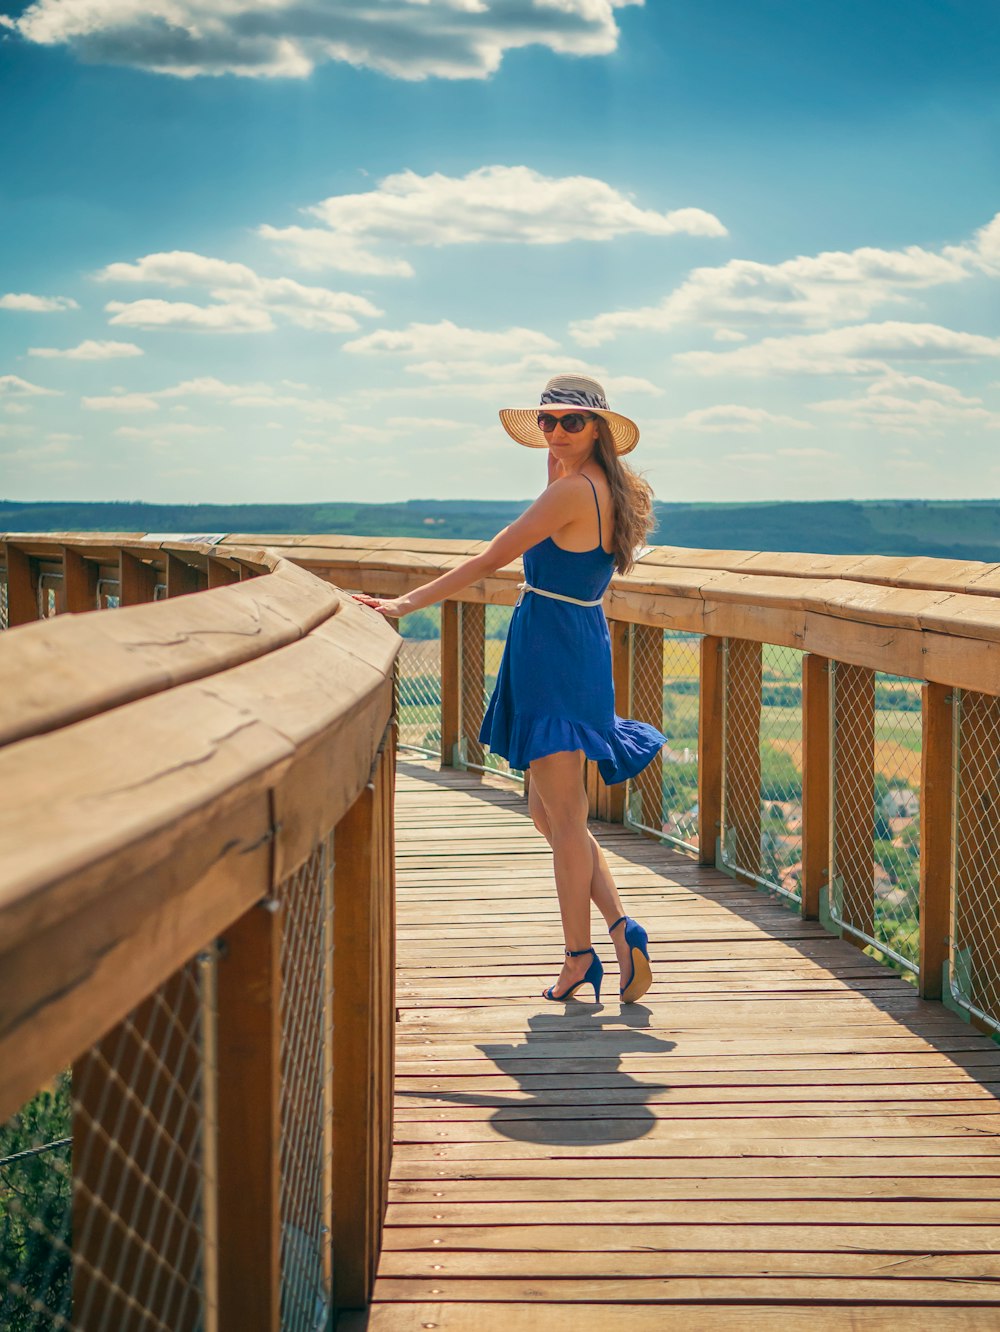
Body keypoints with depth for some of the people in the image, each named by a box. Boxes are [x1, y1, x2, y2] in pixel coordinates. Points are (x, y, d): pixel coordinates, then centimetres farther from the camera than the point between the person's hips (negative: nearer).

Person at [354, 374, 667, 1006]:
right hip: (581, 647, 9)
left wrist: (406, 603, -11)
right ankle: (621, 926, 8)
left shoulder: (572, 491, -16)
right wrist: (556, 469, 17)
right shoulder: (606, 489, 11)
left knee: (564, 816, -2)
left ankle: (580, 955, 6)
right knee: (548, 811, 15)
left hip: (552, 651, -9)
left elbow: (490, 559, -15)